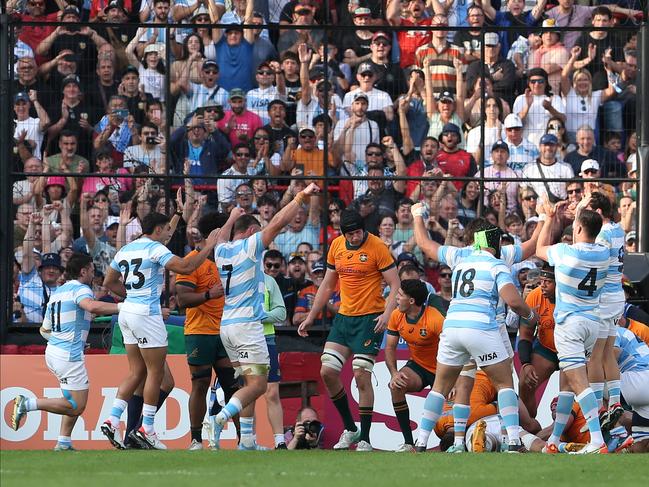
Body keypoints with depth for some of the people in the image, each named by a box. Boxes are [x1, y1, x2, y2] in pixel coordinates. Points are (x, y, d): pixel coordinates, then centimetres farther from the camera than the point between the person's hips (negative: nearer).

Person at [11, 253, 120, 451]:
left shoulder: (56, 293, 18)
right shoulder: (80, 289, -8)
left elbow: (44, 330, 23)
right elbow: (92, 306, -33)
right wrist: (121, 306, -29)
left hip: (52, 352, 9)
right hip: (70, 356, -9)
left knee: (75, 402, 18)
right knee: (76, 406, -7)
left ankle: (64, 442, 10)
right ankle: (27, 404, -14)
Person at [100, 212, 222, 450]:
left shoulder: (125, 250, 14)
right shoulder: (155, 248, -10)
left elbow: (109, 282, 21)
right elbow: (185, 267, -19)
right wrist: (208, 248, -9)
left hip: (128, 311, 8)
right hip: (147, 314, -8)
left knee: (136, 372, 12)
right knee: (156, 372, 0)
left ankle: (112, 421, 1)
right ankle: (147, 429, 1)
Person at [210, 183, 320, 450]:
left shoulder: (220, 251, 12)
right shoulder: (250, 246, -6)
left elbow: (221, 239, 37)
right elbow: (278, 222, -12)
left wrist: (233, 217, 50)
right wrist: (301, 196, -5)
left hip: (227, 325, 8)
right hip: (247, 324, -8)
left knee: (251, 382, 12)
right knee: (258, 384, -10)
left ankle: (247, 440, 6)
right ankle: (223, 416, -32)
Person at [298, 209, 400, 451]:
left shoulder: (377, 247, -11)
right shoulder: (336, 246, 7)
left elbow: (395, 285, -11)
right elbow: (327, 285, 17)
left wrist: (386, 314, -26)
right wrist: (310, 318, 16)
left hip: (370, 318, -6)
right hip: (343, 317, 6)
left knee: (362, 376, -10)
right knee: (327, 372, -1)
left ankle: (365, 439, -2)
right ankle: (350, 428, 14)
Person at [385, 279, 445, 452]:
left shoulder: (435, 319, -26)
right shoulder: (396, 316, -6)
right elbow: (390, 348, 1)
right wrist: (394, 373, -19)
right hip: (417, 366, 5)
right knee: (396, 386, -28)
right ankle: (408, 443, -21)